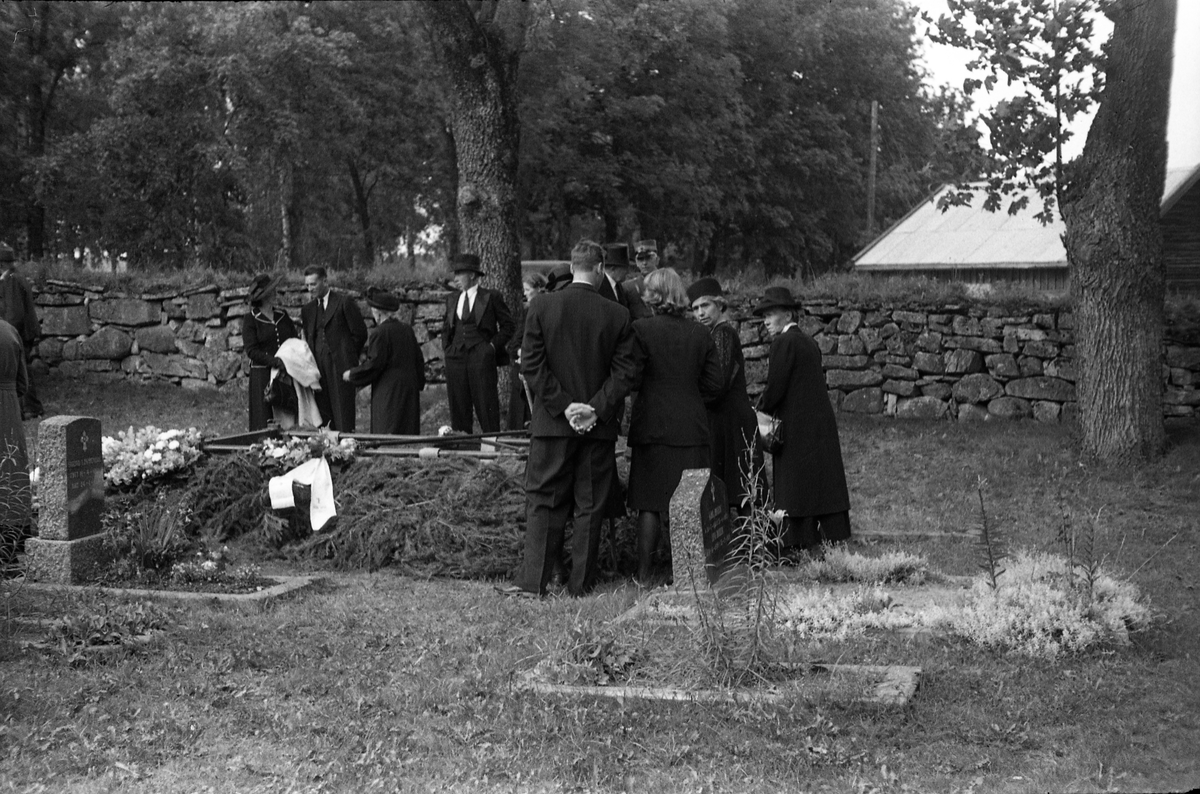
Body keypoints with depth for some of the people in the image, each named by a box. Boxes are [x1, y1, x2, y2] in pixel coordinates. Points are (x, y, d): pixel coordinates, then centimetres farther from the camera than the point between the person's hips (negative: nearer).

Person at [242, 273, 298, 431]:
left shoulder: (283, 316, 13)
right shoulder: (250, 321, -2)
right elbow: (251, 350, -9)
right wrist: (275, 362, -22)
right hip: (263, 375, -4)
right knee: (264, 420, -6)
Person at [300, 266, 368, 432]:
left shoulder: (344, 303, -2)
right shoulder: (307, 309, 17)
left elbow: (360, 333, 0)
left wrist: (349, 357, 6)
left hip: (341, 365, -5)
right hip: (318, 367, 5)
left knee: (343, 414, -7)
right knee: (323, 413, 3)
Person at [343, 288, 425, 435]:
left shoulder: (380, 333, -14)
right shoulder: (407, 329, 8)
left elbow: (373, 364, -15)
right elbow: (418, 360, 13)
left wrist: (351, 375, -1)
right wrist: (419, 383, 22)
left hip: (389, 392, -8)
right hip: (410, 389, 8)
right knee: (407, 432, 10)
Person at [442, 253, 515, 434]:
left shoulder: (491, 297, 0)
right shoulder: (452, 299, 15)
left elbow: (508, 326, 3)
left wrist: (493, 345, -5)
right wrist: (446, 347, 11)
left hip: (481, 357, -5)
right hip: (456, 357, 5)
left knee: (486, 406, -5)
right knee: (458, 408, 5)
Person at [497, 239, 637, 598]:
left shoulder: (542, 306, -3)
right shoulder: (618, 315, -2)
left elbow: (531, 364, -6)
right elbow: (624, 372, -6)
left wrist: (563, 405, -6)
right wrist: (596, 408, -7)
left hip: (552, 422, 0)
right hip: (599, 428, 1)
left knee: (543, 502, 5)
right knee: (590, 507, 8)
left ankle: (533, 581, 1)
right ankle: (581, 584, 11)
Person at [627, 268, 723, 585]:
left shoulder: (641, 329, -9)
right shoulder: (700, 334, 3)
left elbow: (632, 379, -10)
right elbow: (714, 383, 4)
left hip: (653, 426, -3)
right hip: (692, 428, 3)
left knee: (650, 502, 3)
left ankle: (644, 573, 6)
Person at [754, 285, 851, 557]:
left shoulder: (784, 343, -12)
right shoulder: (808, 341, 15)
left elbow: (775, 388, -15)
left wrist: (760, 412, 1)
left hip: (798, 428, -8)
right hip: (822, 425, 8)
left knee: (794, 486, -4)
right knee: (825, 481, 9)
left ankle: (797, 546, -3)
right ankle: (833, 541, 12)